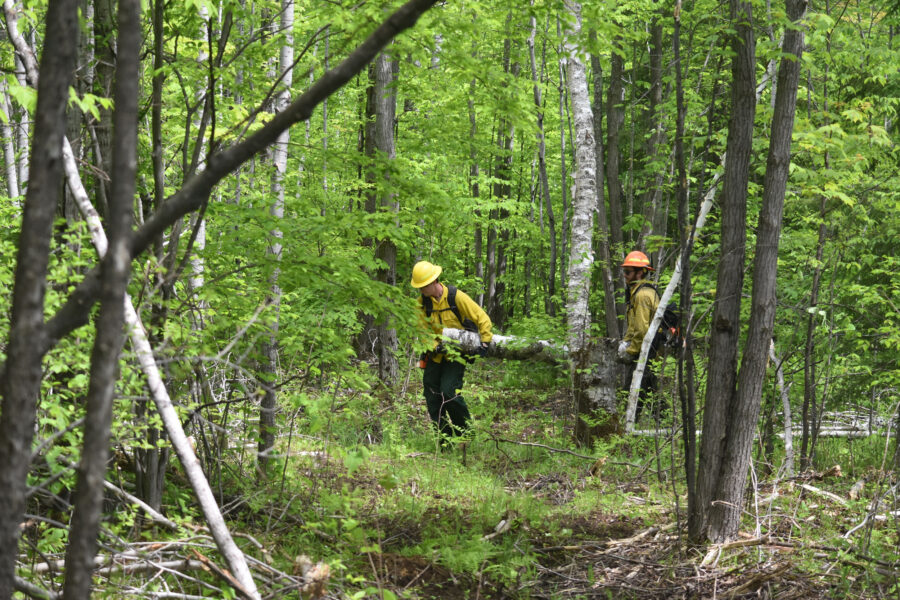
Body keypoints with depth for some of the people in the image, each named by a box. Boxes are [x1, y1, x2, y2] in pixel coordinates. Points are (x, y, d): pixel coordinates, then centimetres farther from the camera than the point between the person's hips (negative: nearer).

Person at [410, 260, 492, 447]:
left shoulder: (456, 297, -16)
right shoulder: (422, 303, -3)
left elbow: (482, 318, -10)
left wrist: (484, 342, -17)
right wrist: (435, 346, -20)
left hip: (457, 353, -5)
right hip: (436, 355, 5)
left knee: (449, 391, -19)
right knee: (432, 395, 0)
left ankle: (467, 430, 1)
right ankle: (446, 438, 8)